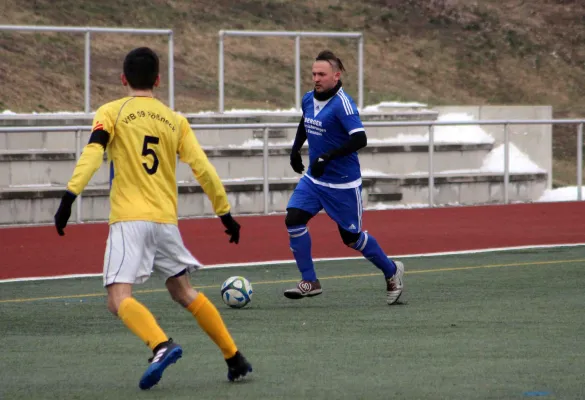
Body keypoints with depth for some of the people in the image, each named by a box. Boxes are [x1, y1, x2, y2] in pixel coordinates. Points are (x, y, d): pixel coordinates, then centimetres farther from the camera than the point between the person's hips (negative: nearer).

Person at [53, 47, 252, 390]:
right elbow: (204, 170, 10)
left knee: (119, 298, -12)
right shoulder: (176, 120, 13)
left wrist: (70, 194, -19)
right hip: (166, 220, 5)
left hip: (129, 219, -5)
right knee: (183, 291, 21)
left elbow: (92, 154, -13)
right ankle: (235, 359, 21)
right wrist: (225, 213, 18)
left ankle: (162, 345, -38)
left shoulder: (111, 112, 3)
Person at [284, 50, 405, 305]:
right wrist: (296, 148, 12)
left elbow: (360, 139, -30)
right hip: (313, 179, 7)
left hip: (343, 183, -7)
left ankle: (391, 272, 28)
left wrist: (328, 156, -34)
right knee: (293, 219, -11)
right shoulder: (308, 99, 4)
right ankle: (309, 282, -2)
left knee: (351, 237, 4)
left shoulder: (342, 104, -20)